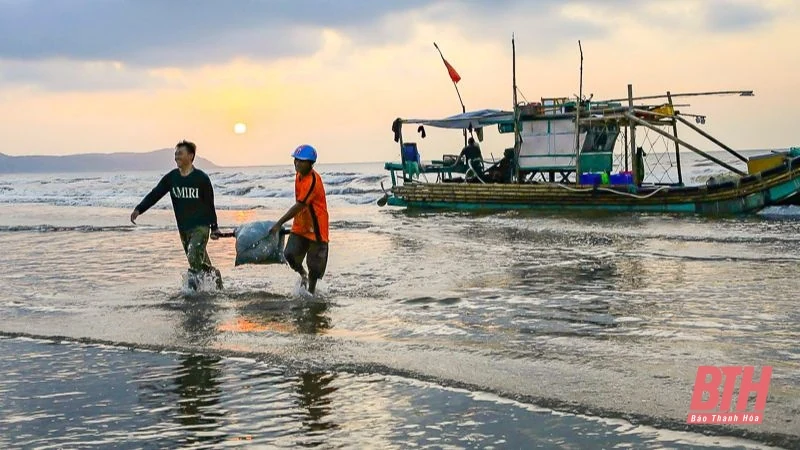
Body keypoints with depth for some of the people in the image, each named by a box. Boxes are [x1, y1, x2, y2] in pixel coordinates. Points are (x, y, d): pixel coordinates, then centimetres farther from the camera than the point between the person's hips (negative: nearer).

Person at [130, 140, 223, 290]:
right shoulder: (171, 178, 3)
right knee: (199, 262, 12)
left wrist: (214, 228, 3)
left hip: (201, 226, -5)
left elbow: (210, 204, -1)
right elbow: (154, 195, -2)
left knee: (194, 258, -24)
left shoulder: (201, 178, -8)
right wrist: (139, 209, -17)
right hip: (183, 228, 5)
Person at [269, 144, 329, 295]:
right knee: (290, 254, -7)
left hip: (315, 227, -7)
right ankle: (303, 275, 23)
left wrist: (279, 223, -29)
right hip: (300, 225, 7)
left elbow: (299, 206, -28)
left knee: (314, 264, 4)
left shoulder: (313, 181, -25)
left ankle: (311, 291, 23)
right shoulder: (299, 175, 3)